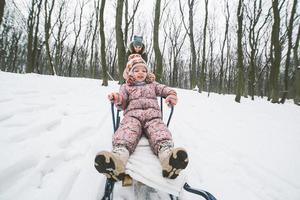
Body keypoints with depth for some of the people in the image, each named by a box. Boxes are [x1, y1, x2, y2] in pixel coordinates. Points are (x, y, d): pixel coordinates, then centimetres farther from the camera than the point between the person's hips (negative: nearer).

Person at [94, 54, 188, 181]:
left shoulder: (152, 85, 33)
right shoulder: (126, 87, 28)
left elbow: (165, 90, 20)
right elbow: (123, 104, 14)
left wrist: (172, 95, -5)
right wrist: (118, 99, -12)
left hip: (152, 115, 1)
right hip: (132, 115, 0)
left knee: (161, 134, -35)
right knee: (125, 134, -37)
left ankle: (168, 155, -63)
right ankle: (118, 156, -65)